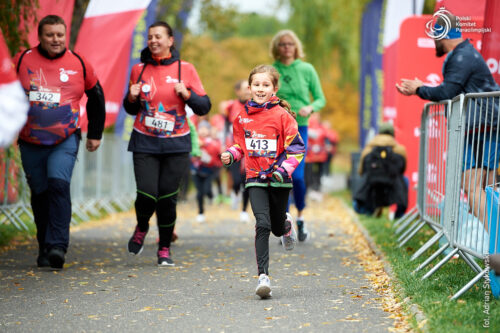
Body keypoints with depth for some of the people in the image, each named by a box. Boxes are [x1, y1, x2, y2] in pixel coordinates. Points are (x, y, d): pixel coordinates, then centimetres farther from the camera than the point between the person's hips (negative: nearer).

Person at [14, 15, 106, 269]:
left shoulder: (78, 64, 1)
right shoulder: (22, 61, -1)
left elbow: (96, 97, 14)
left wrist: (95, 133, 15)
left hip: (66, 140, -2)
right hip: (30, 142, 2)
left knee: (59, 184, -20)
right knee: (40, 193, 7)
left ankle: (57, 245, -22)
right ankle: (44, 248, 19)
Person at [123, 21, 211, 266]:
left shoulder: (185, 69, 1)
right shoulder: (139, 70, 6)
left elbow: (204, 107, 2)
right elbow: (131, 109, 17)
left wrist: (187, 94, -15)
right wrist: (132, 97, -4)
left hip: (176, 144, -1)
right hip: (145, 143, 1)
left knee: (167, 198, -2)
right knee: (146, 195, -11)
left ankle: (165, 249, 16)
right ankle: (141, 228, 23)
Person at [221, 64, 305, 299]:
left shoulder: (282, 116, -8)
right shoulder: (242, 117, 2)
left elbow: (296, 147, -6)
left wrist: (285, 169, -19)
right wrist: (231, 155, -4)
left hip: (279, 180, -1)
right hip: (255, 179, 1)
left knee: (277, 227, 11)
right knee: (262, 225, -16)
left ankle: (287, 224, 51)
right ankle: (263, 276, -15)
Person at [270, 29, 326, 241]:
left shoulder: (307, 69, 3)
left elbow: (320, 98, 7)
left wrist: (310, 108, -13)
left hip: (299, 128, -1)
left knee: (297, 175, -12)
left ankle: (300, 218, 11)